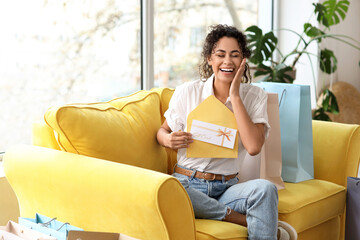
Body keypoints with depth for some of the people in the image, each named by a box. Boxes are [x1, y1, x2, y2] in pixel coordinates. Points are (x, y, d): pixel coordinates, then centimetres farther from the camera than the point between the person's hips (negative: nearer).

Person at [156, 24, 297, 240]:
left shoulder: (255, 96, 2)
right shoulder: (187, 92, 0)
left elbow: (254, 147, -14)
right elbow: (163, 131, 14)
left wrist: (235, 97, -13)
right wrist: (169, 139, -11)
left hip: (227, 188, -1)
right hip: (187, 184, 1)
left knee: (265, 189, -34)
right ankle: (253, 221, -22)